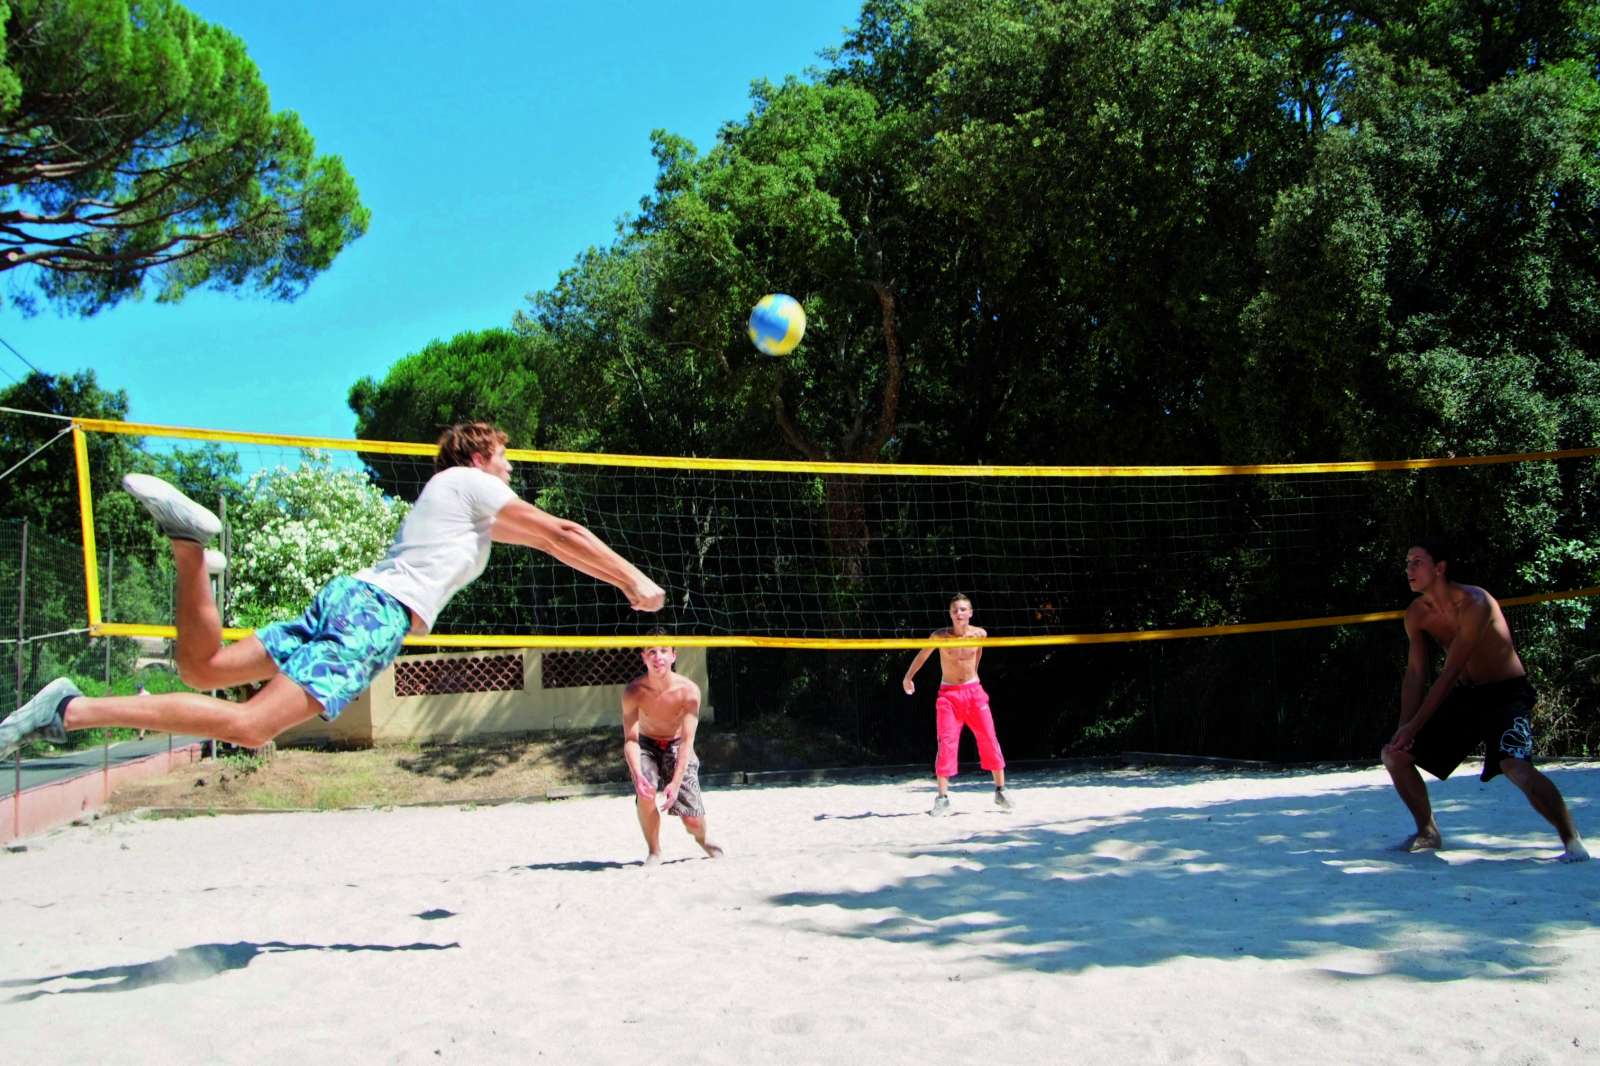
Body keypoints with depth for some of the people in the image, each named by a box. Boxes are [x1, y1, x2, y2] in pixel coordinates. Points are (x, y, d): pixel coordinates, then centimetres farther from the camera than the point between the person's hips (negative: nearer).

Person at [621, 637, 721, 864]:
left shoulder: (689, 690, -25)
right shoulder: (633, 691, -22)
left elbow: (687, 741, -26)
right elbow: (630, 739, -24)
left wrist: (676, 783, -35)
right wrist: (637, 775, -41)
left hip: (677, 747, 0)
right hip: (646, 746, 0)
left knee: (693, 821, -7)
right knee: (645, 792, -31)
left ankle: (702, 839, 33)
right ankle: (654, 852, -6)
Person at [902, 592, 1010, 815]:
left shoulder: (980, 633, -3)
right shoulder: (940, 636, -9)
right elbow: (922, 656, 7)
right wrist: (908, 677, 10)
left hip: (974, 692, 2)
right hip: (948, 694, -2)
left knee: (989, 740, -1)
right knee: (946, 744, -10)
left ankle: (1000, 791, 11)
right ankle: (943, 797, -4)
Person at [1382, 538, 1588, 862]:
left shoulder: (1473, 604, -25)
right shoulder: (1416, 614, -2)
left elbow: (1449, 674, -25)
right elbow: (1415, 674, -1)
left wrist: (1413, 726, -24)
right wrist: (1404, 727, -14)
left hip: (1506, 693, -7)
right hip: (1465, 695, 7)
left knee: (1516, 766, -32)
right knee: (1394, 753, 2)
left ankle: (1571, 840, -14)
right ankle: (1428, 832, 19)